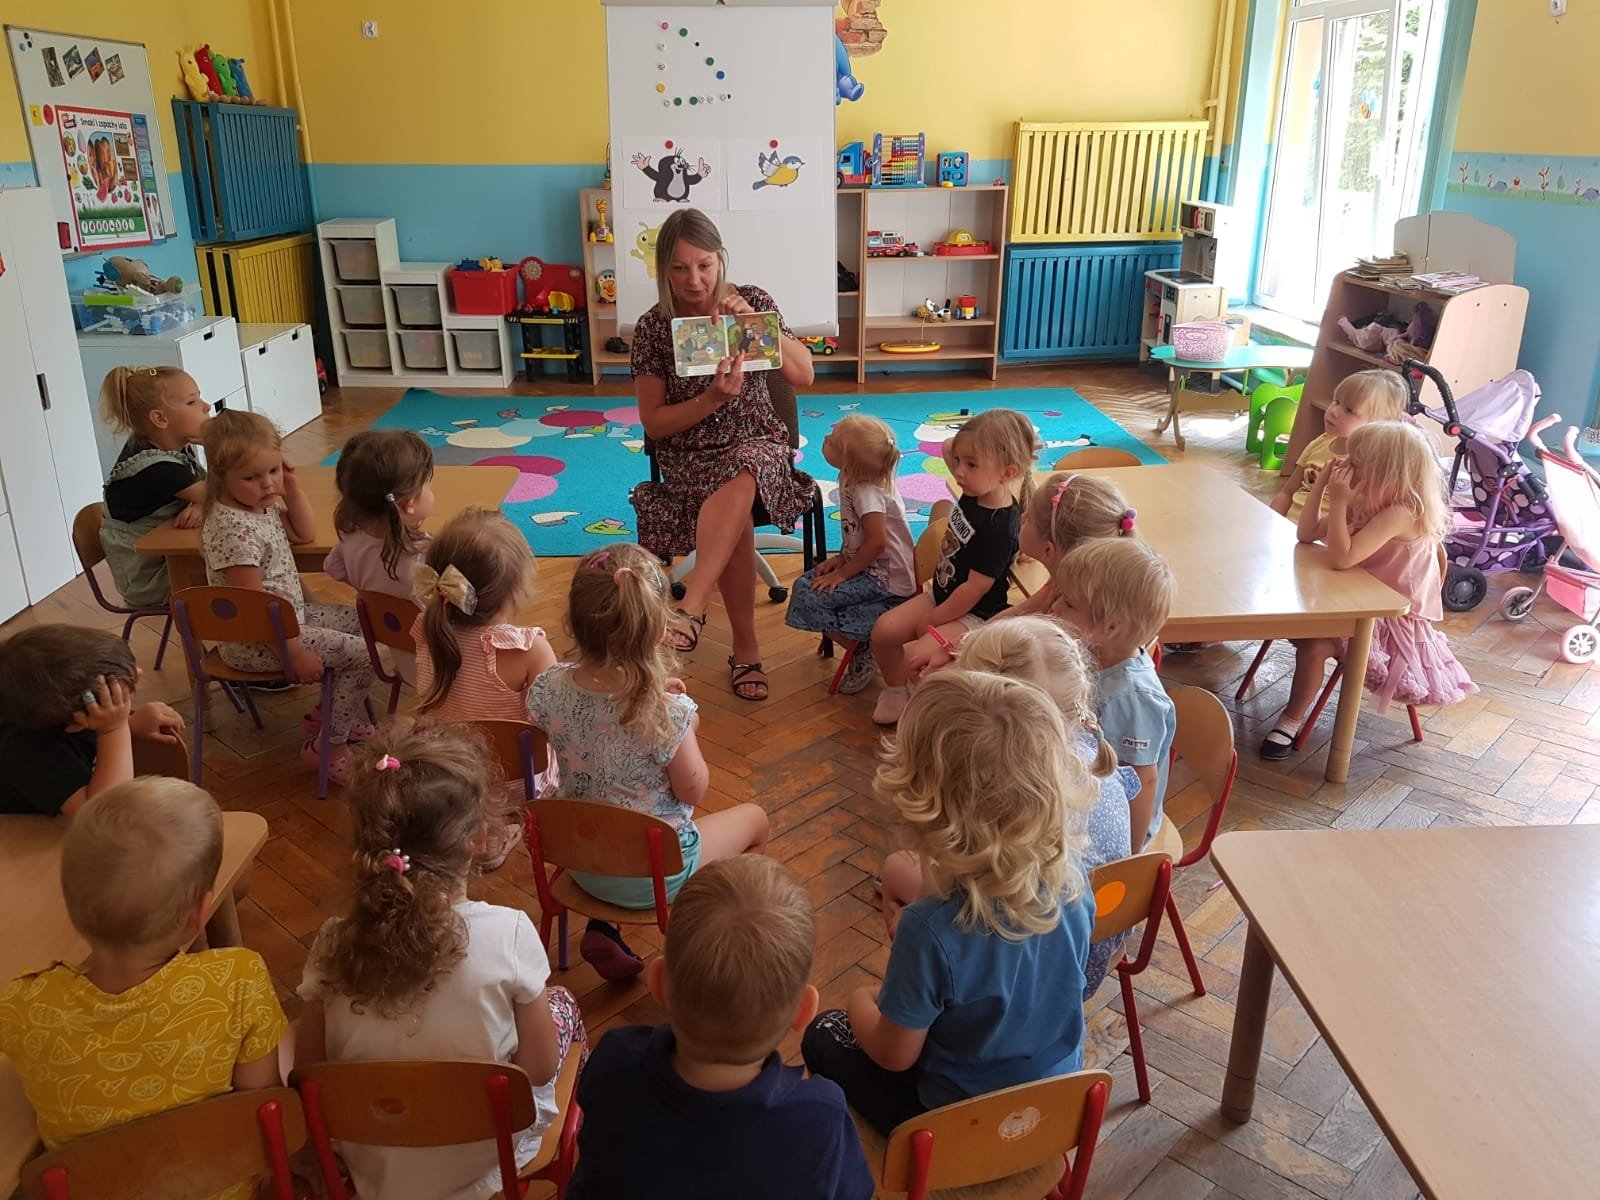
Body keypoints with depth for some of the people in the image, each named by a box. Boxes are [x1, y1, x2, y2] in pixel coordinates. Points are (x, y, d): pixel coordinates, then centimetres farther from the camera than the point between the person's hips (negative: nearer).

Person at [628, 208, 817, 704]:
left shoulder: (752, 301, -1)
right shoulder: (652, 328, -3)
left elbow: (804, 375, -8)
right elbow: (653, 423, -3)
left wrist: (756, 322, -21)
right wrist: (714, 397, -19)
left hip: (757, 444, 0)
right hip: (688, 455, 0)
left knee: (738, 483, -38)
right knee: (736, 517, -33)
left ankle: (690, 609, -41)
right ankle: (745, 649, -25)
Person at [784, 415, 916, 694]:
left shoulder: (868, 493, -23)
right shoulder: (852, 479, 3)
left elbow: (876, 543, -26)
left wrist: (842, 573, -17)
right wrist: (840, 559, 3)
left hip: (887, 579, -10)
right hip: (874, 569, 10)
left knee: (810, 599, -16)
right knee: (804, 584, 7)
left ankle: (870, 641, -7)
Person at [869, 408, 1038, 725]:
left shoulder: (1000, 527, -29)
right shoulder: (975, 492, -5)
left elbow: (975, 588, -25)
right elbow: (948, 447, 11)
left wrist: (931, 621, -16)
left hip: (975, 614, -9)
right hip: (941, 596, 9)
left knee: (917, 658, -25)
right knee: (884, 630, -2)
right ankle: (894, 692, 20)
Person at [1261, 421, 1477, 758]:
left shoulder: (1401, 514, -25)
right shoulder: (1362, 504, 3)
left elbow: (1342, 558, -33)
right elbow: (1306, 534, 7)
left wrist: (1338, 503, -27)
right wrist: (1320, 485, -2)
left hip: (1396, 622, -10)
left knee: (1315, 645, -25)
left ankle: (1292, 720, -9)